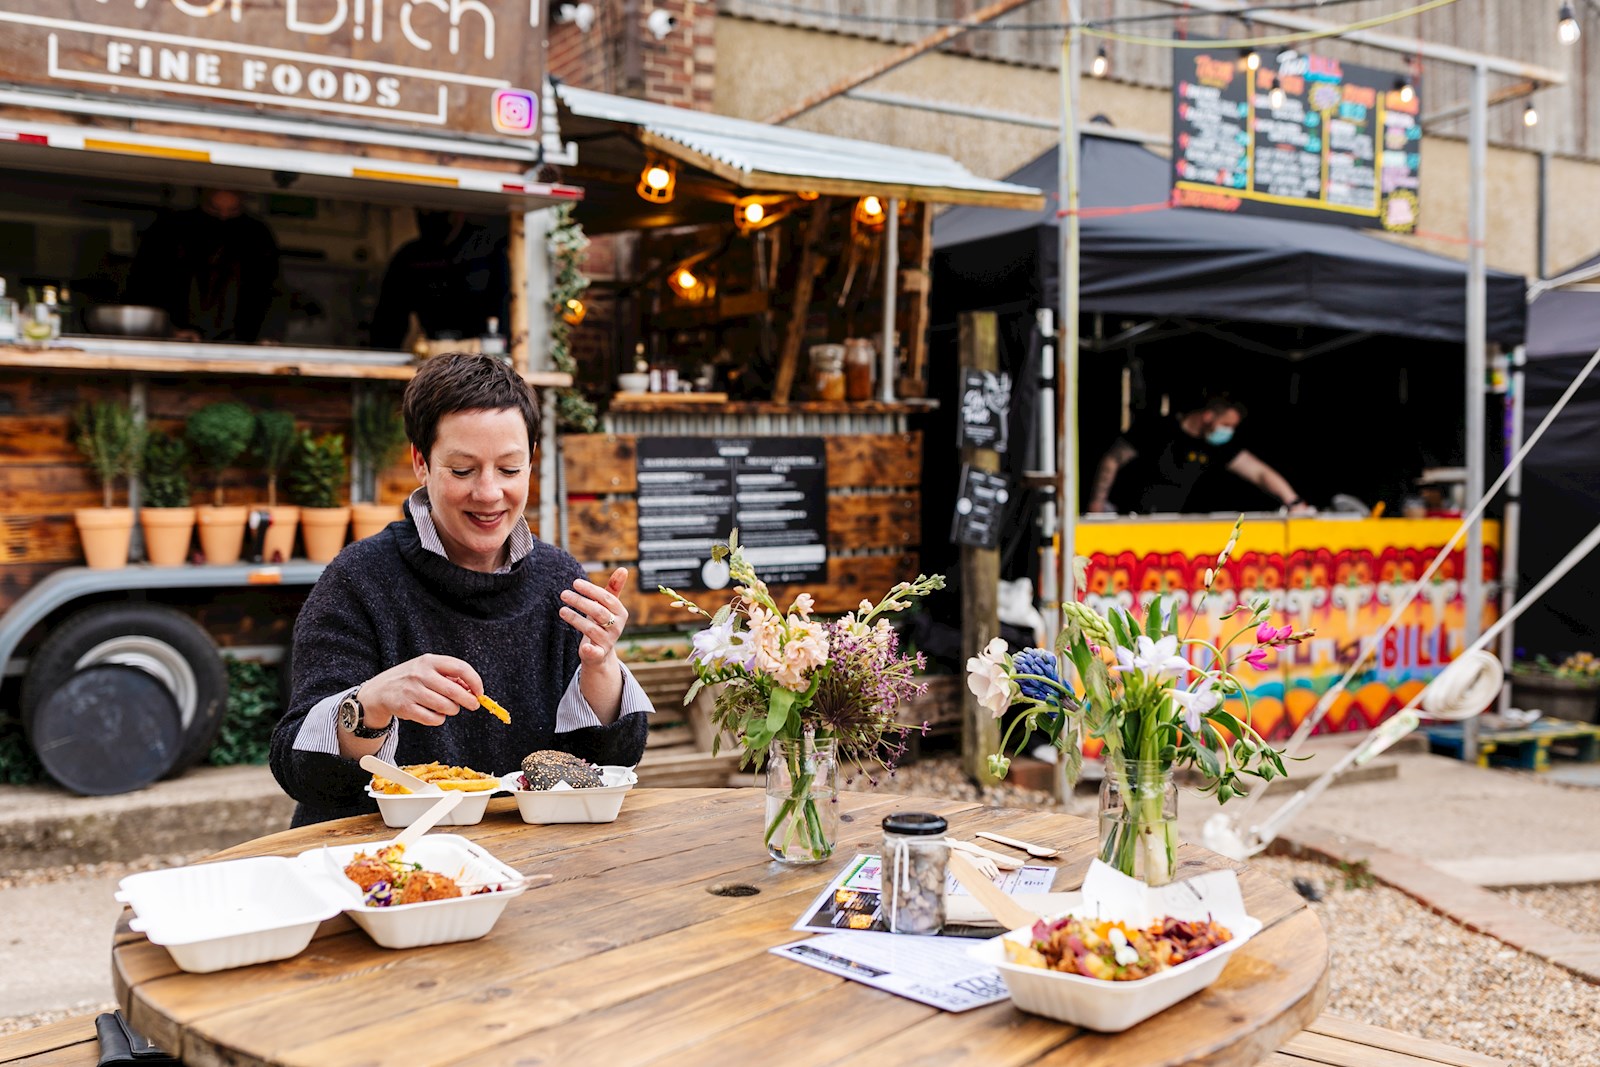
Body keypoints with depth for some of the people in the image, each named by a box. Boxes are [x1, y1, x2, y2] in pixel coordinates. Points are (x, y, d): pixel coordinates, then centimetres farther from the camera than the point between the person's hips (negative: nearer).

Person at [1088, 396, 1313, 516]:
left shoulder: (1219, 447, 1)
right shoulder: (1160, 432, -13)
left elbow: (1259, 472, -2)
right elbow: (1112, 460, -9)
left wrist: (1293, 502, -15)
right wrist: (1097, 503, -14)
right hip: (1121, 515, -5)